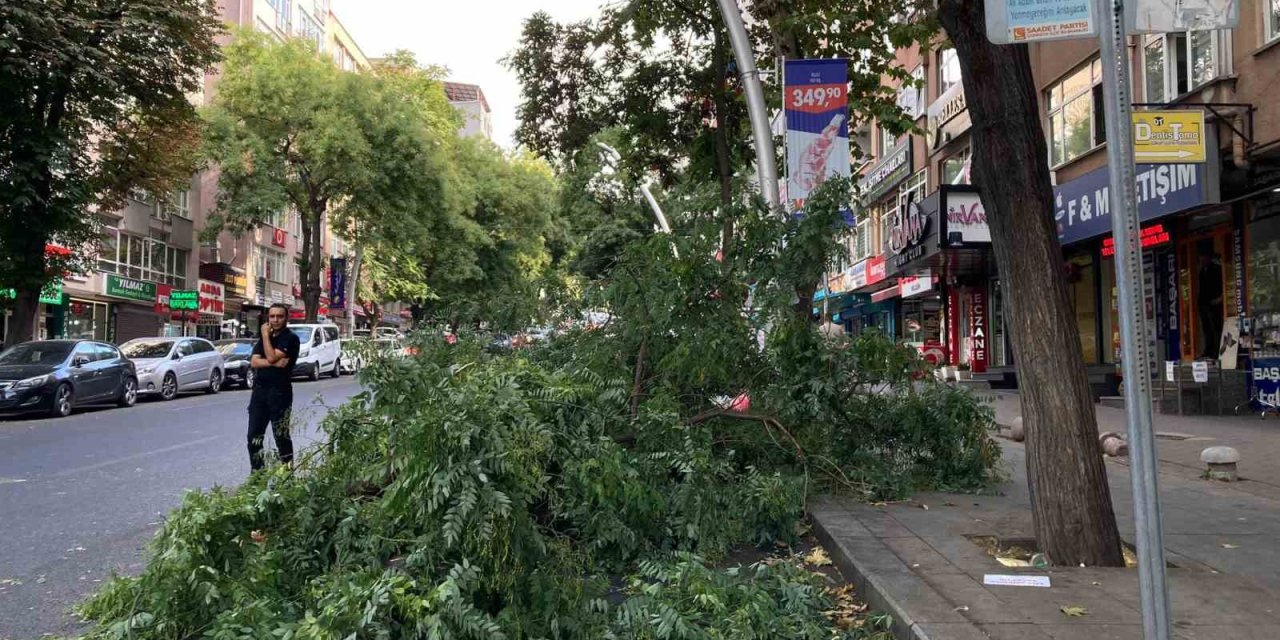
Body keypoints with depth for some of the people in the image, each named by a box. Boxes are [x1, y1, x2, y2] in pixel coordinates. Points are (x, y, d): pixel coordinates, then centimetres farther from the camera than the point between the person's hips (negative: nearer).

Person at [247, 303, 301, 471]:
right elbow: (254, 362, 2)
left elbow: (271, 357, -17)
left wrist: (265, 335, -8)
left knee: (282, 437, -2)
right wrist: (274, 363, -15)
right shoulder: (264, 338, 15)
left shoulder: (291, 339, -5)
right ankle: (256, 473, 15)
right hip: (259, 390, 6)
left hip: (280, 392, -6)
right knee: (254, 436, 6)